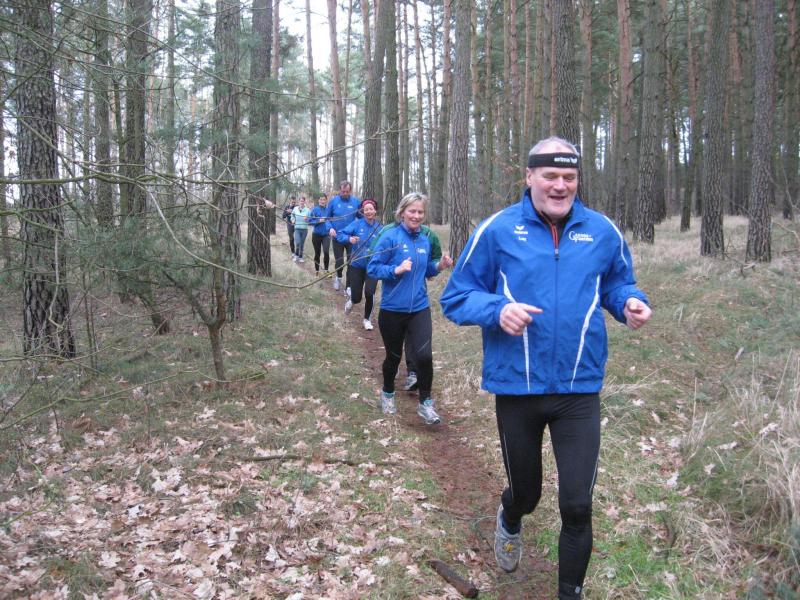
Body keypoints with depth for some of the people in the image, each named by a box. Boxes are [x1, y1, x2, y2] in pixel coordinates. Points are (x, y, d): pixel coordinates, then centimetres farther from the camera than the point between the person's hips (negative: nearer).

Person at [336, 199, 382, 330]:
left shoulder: (379, 227, -3)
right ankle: (350, 297, 44)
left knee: (369, 293, -19)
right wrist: (349, 238, -28)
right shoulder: (357, 223, -7)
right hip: (356, 265, 0)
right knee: (357, 298, 3)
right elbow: (340, 235, -10)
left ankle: (367, 319, 10)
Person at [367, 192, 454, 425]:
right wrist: (396, 270, -25)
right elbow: (372, 268, -12)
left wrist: (439, 266, -2)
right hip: (392, 309, -3)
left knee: (424, 355, -13)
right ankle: (387, 393, 42)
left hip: (419, 308, 3)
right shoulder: (390, 237, -11)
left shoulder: (425, 240, 5)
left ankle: (425, 403, 6)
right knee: (394, 356, 14)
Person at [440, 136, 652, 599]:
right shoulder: (497, 230, -6)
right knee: (526, 491, 20)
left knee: (577, 506, 0)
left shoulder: (602, 231, 1)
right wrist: (496, 310, -22)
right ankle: (510, 522, 59)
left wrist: (630, 302, -9)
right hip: (516, 387, 0)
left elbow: (617, 285, 15)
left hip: (580, 389, 1)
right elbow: (456, 297, -2)